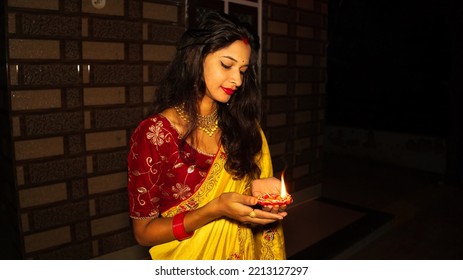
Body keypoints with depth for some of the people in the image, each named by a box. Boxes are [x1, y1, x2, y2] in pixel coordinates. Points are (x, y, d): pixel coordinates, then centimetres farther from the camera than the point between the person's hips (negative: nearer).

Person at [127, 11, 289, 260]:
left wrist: (256, 188, -18)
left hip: (243, 253, 4)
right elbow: (144, 232, -17)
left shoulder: (242, 126, -9)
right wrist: (216, 209, -29)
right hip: (188, 256, -4)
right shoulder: (154, 133, -21)